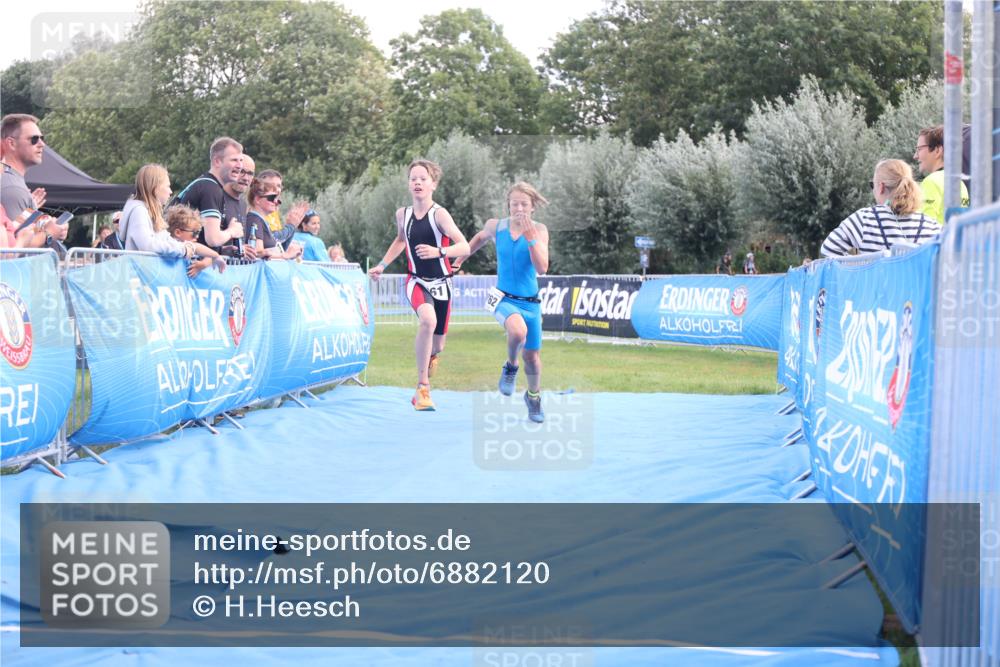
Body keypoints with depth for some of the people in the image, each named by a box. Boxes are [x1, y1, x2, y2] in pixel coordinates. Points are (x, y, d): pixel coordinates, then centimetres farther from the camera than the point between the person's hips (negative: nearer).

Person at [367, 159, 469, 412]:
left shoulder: (439, 214, -15)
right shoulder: (403, 214, -1)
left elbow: (464, 247, -24)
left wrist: (438, 252, -40)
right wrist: (382, 265, 18)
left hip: (440, 283, -1)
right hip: (416, 281, 1)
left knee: (437, 346, 10)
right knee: (427, 320, -33)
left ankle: (430, 356, 52)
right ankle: (422, 388, -27)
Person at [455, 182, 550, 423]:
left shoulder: (539, 230, -9)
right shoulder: (496, 226, -5)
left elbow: (542, 268, -19)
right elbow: (480, 238, 19)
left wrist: (531, 238, -28)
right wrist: (461, 259, 24)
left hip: (530, 301, 1)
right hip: (505, 299, -1)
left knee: (532, 355, 11)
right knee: (518, 331, -35)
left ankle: (534, 396, 41)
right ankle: (510, 367, -4)